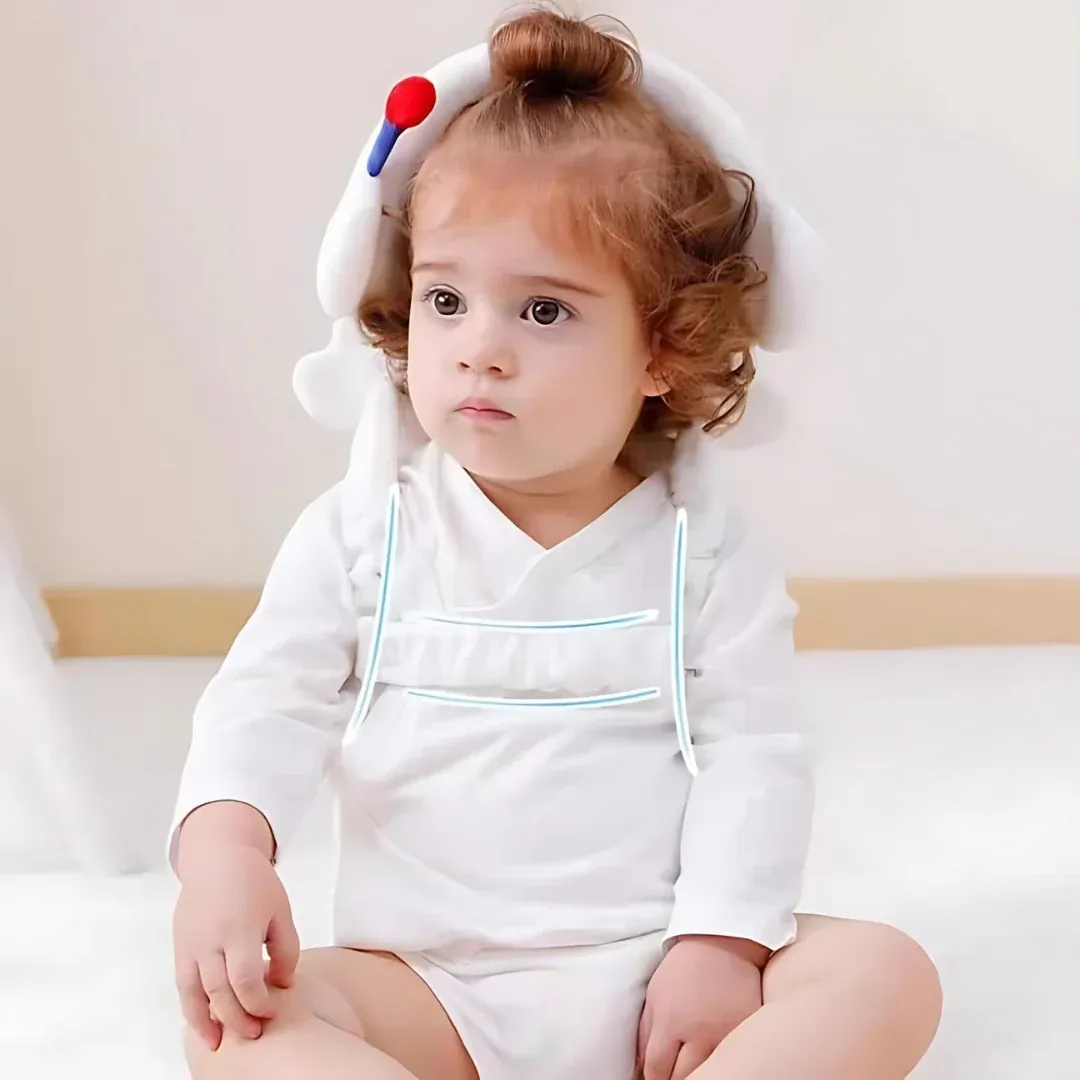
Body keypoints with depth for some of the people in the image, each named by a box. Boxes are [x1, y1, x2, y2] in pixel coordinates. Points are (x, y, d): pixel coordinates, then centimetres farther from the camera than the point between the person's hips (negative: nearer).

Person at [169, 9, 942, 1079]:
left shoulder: (701, 546, 3)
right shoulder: (362, 530, 5)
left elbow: (753, 753, -1)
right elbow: (267, 703, -3)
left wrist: (721, 940, -15)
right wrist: (223, 842, -24)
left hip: (649, 974, 1)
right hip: (428, 984, 0)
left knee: (887, 976, -22)